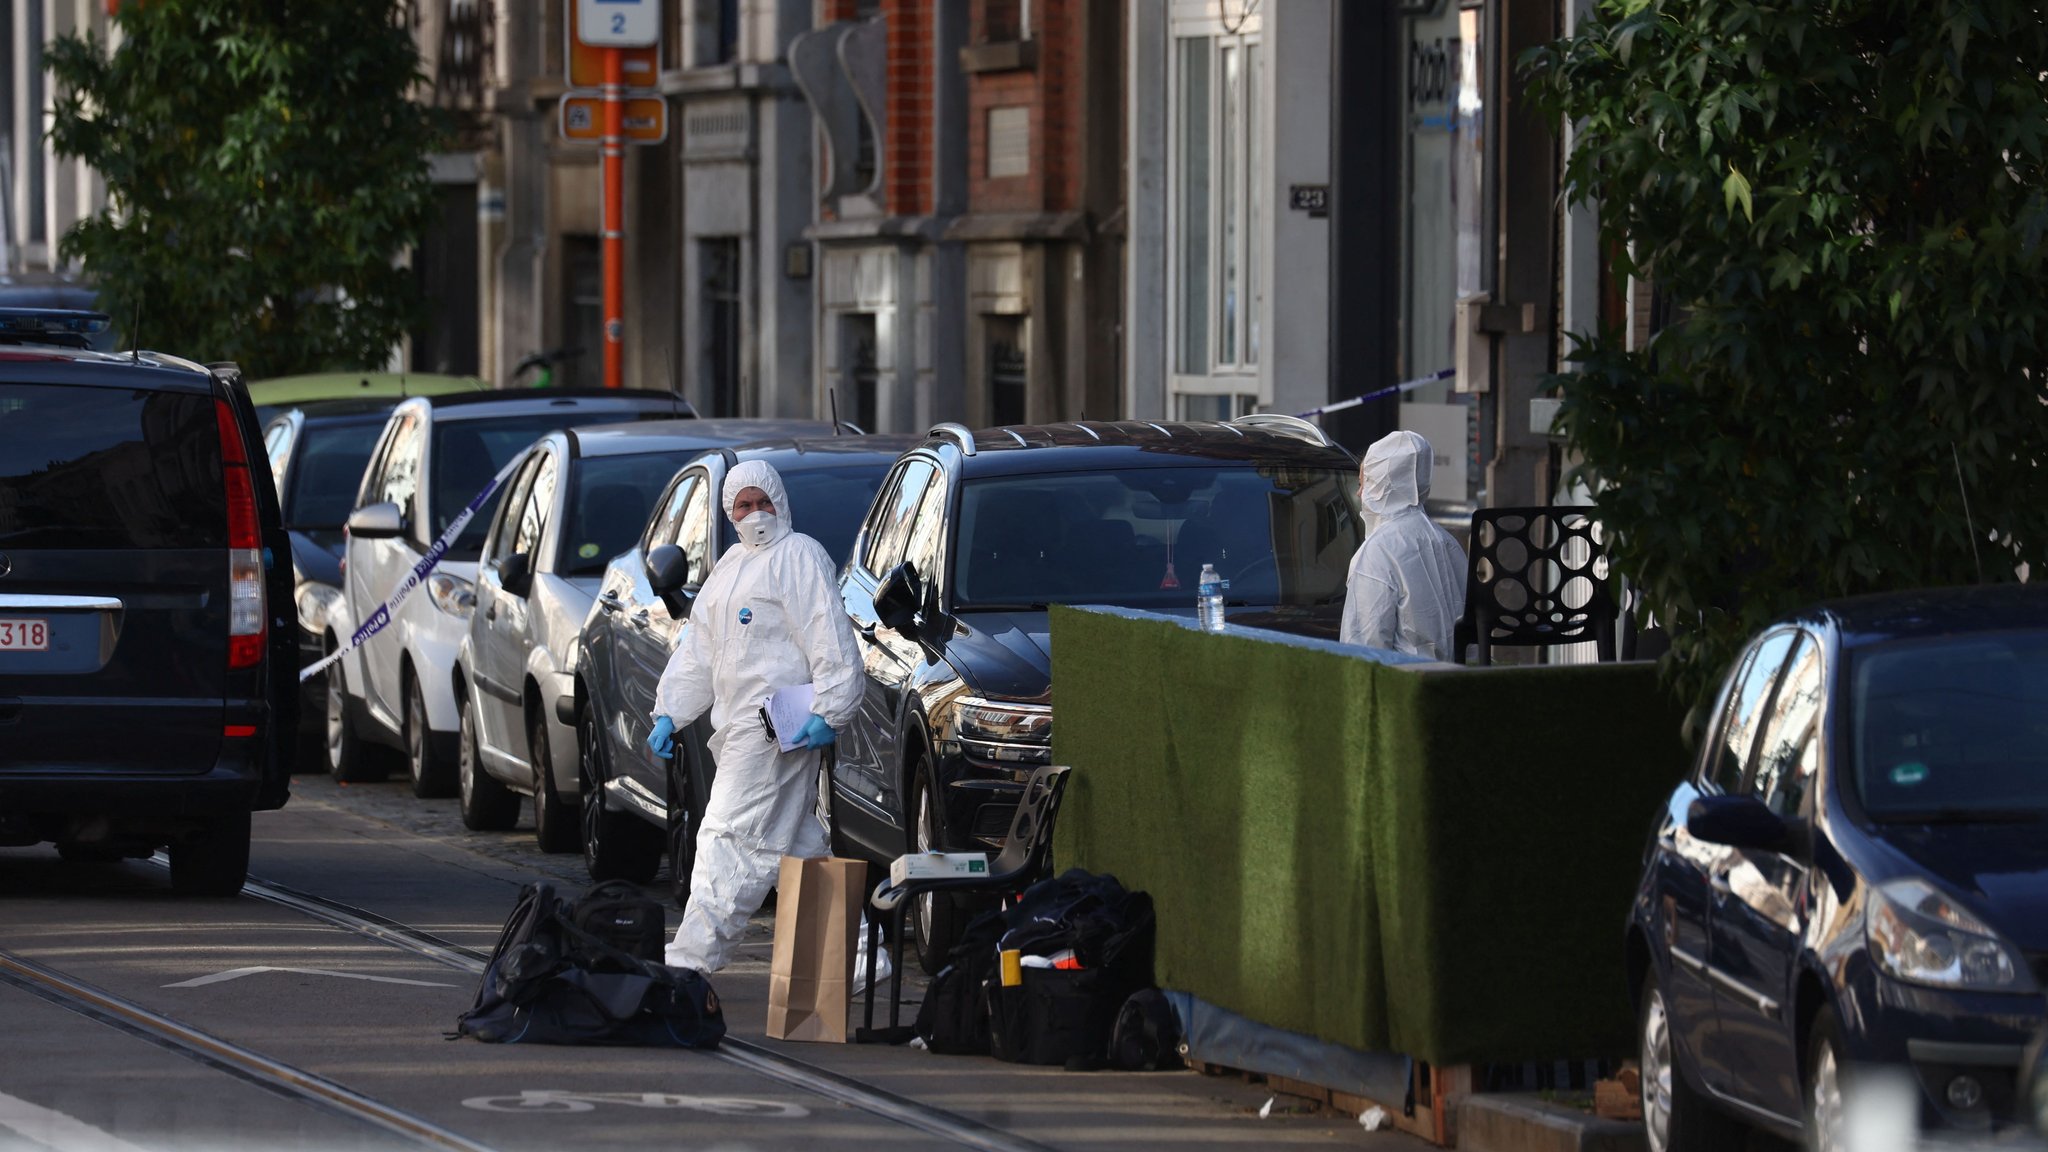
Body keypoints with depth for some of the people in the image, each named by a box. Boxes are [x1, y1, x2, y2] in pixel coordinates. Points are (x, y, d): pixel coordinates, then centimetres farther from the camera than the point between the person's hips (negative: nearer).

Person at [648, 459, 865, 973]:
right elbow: (697, 650, 27)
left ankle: (692, 959, -16)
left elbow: (829, 639, -13)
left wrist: (829, 712, -20)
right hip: (739, 727, 9)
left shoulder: (798, 556, -5)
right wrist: (669, 714, 19)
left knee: (730, 838, -13)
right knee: (795, 845, 9)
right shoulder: (729, 568, 23)